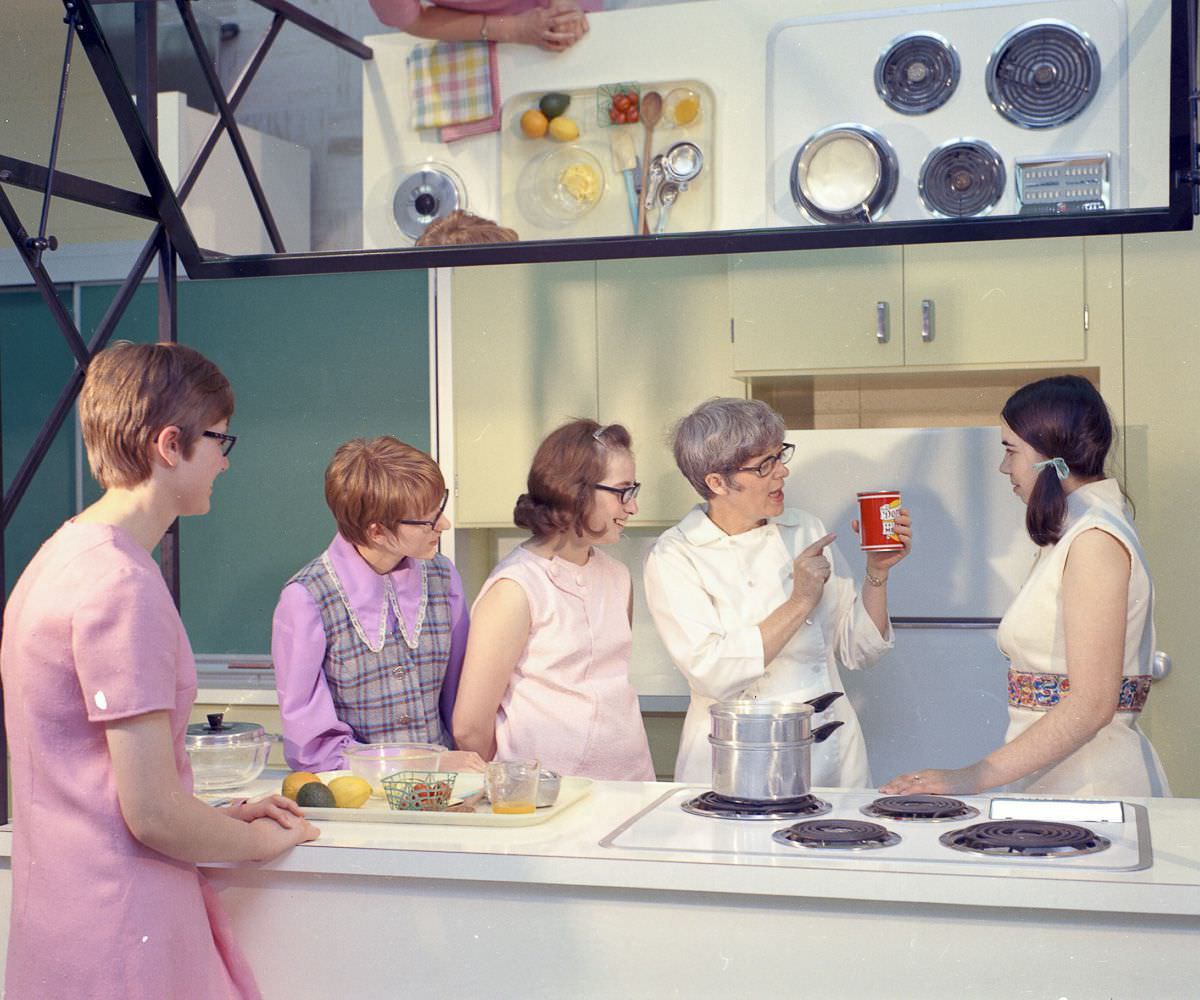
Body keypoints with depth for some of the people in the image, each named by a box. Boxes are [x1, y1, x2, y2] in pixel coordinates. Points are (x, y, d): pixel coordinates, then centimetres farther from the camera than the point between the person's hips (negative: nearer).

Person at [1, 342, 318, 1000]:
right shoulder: (124, 583, -20)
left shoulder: (63, 554, 10)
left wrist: (218, 817, 13)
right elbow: (154, 814, -20)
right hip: (118, 939, -9)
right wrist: (259, 840, -2)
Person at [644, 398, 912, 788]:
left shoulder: (807, 531, 9)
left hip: (831, 752, 3)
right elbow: (712, 674, -16)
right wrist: (800, 603, -13)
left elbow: (857, 650, 13)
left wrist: (877, 572, 0)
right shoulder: (674, 557, -4)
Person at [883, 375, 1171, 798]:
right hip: (1054, 776, 8)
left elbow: (1092, 703, -21)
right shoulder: (1073, 534, 17)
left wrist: (978, 776, -21)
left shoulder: (1095, 540, -14)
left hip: (1089, 784, -8)